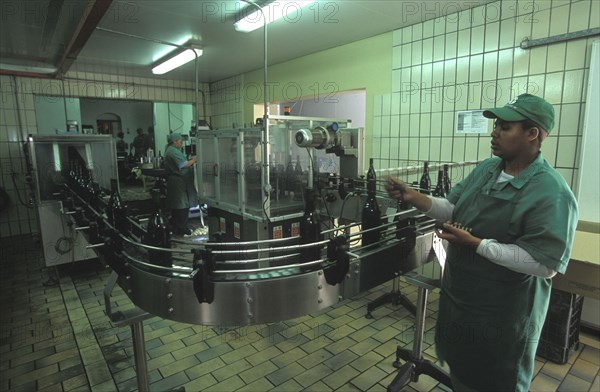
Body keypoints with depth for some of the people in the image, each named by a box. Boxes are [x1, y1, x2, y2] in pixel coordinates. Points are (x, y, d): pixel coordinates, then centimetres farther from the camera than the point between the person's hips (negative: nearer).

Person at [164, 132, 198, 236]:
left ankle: (176, 228, 23)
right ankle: (181, 229, 1)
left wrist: (191, 159, 9)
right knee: (183, 206, -5)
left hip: (175, 182, 11)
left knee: (176, 207, 15)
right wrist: (194, 160, -9)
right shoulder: (174, 152, -16)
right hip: (179, 182, -11)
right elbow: (184, 165, -21)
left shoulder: (170, 150, 17)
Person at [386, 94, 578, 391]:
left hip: (502, 315, -7)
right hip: (457, 296, 7)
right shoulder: (485, 169, 0)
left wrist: (476, 244, -29)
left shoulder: (552, 194, -24)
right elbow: (452, 209, 4)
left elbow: (546, 264, -27)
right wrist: (412, 197, -12)